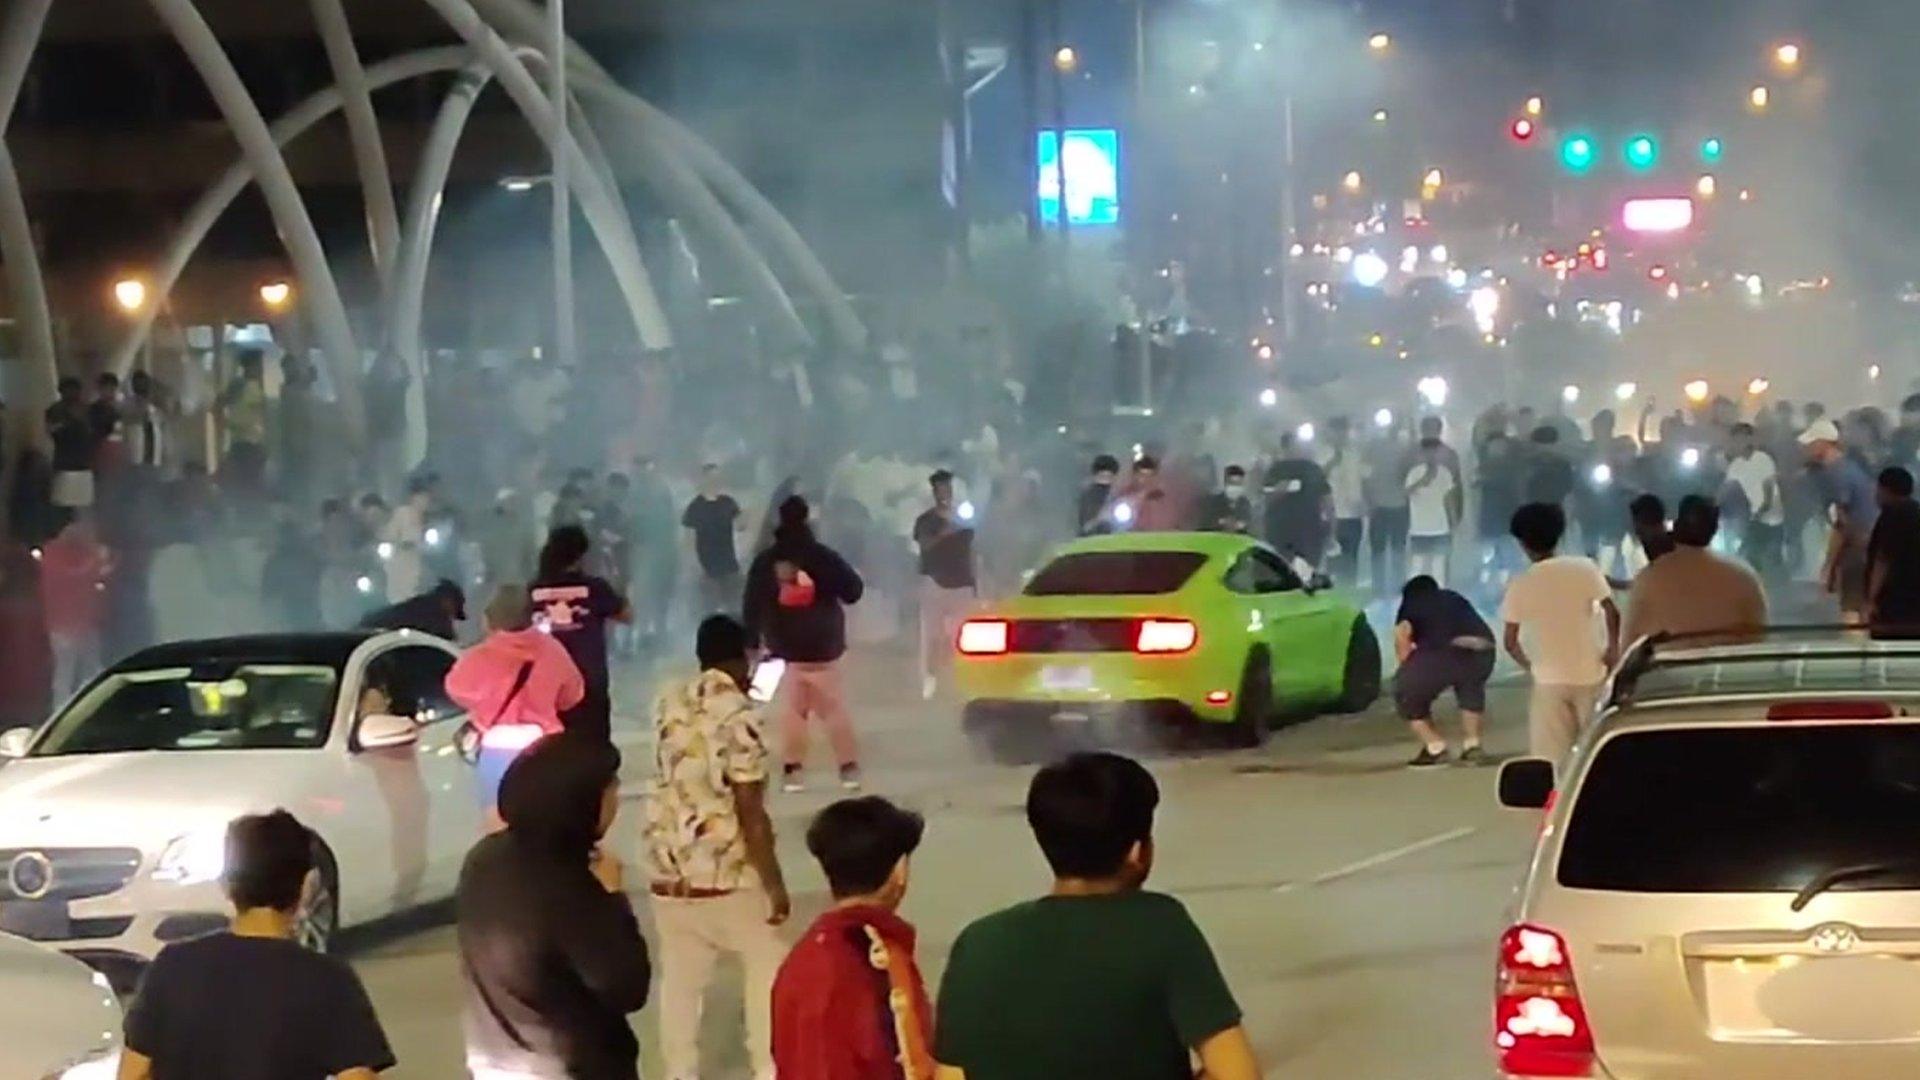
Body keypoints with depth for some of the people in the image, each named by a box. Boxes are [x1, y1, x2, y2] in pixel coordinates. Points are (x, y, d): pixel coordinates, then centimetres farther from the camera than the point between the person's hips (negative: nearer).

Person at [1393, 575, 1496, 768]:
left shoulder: (1410, 602, 26)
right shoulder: (1455, 599, 38)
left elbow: (1402, 634, 7)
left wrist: (1408, 670, 15)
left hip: (1447, 652, -5)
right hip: (1483, 650, 5)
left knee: (1407, 693, 16)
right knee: (1470, 688, 36)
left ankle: (1435, 749, 7)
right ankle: (1472, 746, 27)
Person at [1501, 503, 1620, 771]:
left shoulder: (1519, 585, -5)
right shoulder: (1585, 568, -5)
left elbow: (1510, 643, -3)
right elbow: (1613, 613, -9)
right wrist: (1613, 649, 5)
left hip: (1549, 680, -1)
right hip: (1589, 675, 1)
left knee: (1550, 761, 2)